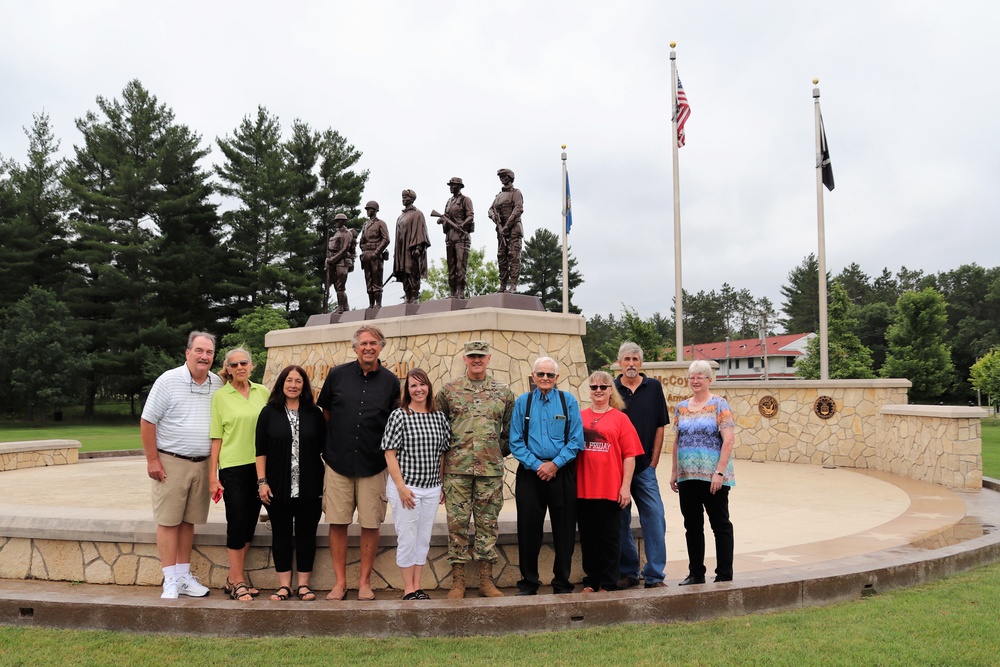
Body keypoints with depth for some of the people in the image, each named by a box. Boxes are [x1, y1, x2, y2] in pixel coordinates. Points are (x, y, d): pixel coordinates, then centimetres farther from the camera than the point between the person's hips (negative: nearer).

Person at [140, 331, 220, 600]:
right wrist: (152, 460, -11)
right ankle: (170, 581, 7)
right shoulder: (169, 381, -9)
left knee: (188, 521, 12)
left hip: (202, 464, 5)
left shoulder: (217, 384, 5)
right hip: (171, 463, -4)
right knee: (168, 521, 0)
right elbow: (147, 421, -8)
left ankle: (184, 576, 20)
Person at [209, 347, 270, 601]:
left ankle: (235, 577, 22)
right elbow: (216, 438, -2)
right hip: (233, 466, -4)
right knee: (237, 523, -2)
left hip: (258, 465, 4)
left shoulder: (262, 392, 6)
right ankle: (238, 582, 8)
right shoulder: (220, 396, -2)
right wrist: (213, 474, -5)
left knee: (250, 523, 9)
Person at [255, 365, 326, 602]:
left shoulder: (314, 413, 5)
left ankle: (303, 584, 14)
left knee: (306, 534, 5)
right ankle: (284, 585, 15)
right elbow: (261, 450, 1)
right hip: (278, 488, 0)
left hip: (309, 488, 1)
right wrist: (262, 481, -5)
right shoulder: (269, 413, 2)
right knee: (281, 535, 6)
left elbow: (324, 448, 7)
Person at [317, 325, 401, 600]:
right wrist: (328, 445, 11)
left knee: (371, 524, 4)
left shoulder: (390, 381, 2)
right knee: (337, 522, 3)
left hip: (373, 464, 0)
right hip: (338, 462, 0)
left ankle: (364, 581, 18)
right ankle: (340, 582, 15)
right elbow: (324, 412, 13)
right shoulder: (337, 375, 2)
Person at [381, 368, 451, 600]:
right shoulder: (399, 416, -7)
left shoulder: (439, 417, 6)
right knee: (407, 538, 2)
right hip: (406, 487, -4)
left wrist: (442, 486, 10)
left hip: (432, 489, 5)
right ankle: (408, 589, 14)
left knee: (424, 538, 11)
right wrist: (401, 487, -14)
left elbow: (441, 454, 12)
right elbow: (390, 454, -9)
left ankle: (417, 586, 21)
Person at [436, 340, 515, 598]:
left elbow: (510, 429, 13)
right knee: (457, 523, 2)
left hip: (491, 469, 1)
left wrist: (499, 452, 6)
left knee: (488, 523, 6)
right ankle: (458, 581, 12)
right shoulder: (449, 390, 4)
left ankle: (486, 580, 16)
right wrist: (447, 452, 5)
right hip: (456, 468, -1)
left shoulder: (503, 392, 7)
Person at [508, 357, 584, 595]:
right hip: (530, 474, 0)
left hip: (562, 473, 0)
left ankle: (562, 584, 18)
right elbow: (515, 442, 1)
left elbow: (576, 440, -1)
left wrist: (555, 464, -11)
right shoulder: (522, 402, 5)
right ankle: (528, 583, 18)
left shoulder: (569, 401, 3)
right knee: (528, 529, 4)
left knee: (564, 530, 5)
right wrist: (537, 465, -10)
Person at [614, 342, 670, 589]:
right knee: (620, 521, 6)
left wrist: (653, 461, 0)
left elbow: (660, 426, 6)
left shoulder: (653, 387, 5)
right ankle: (628, 572, 17)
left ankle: (654, 575, 3)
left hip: (645, 467, 0)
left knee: (654, 518, -5)